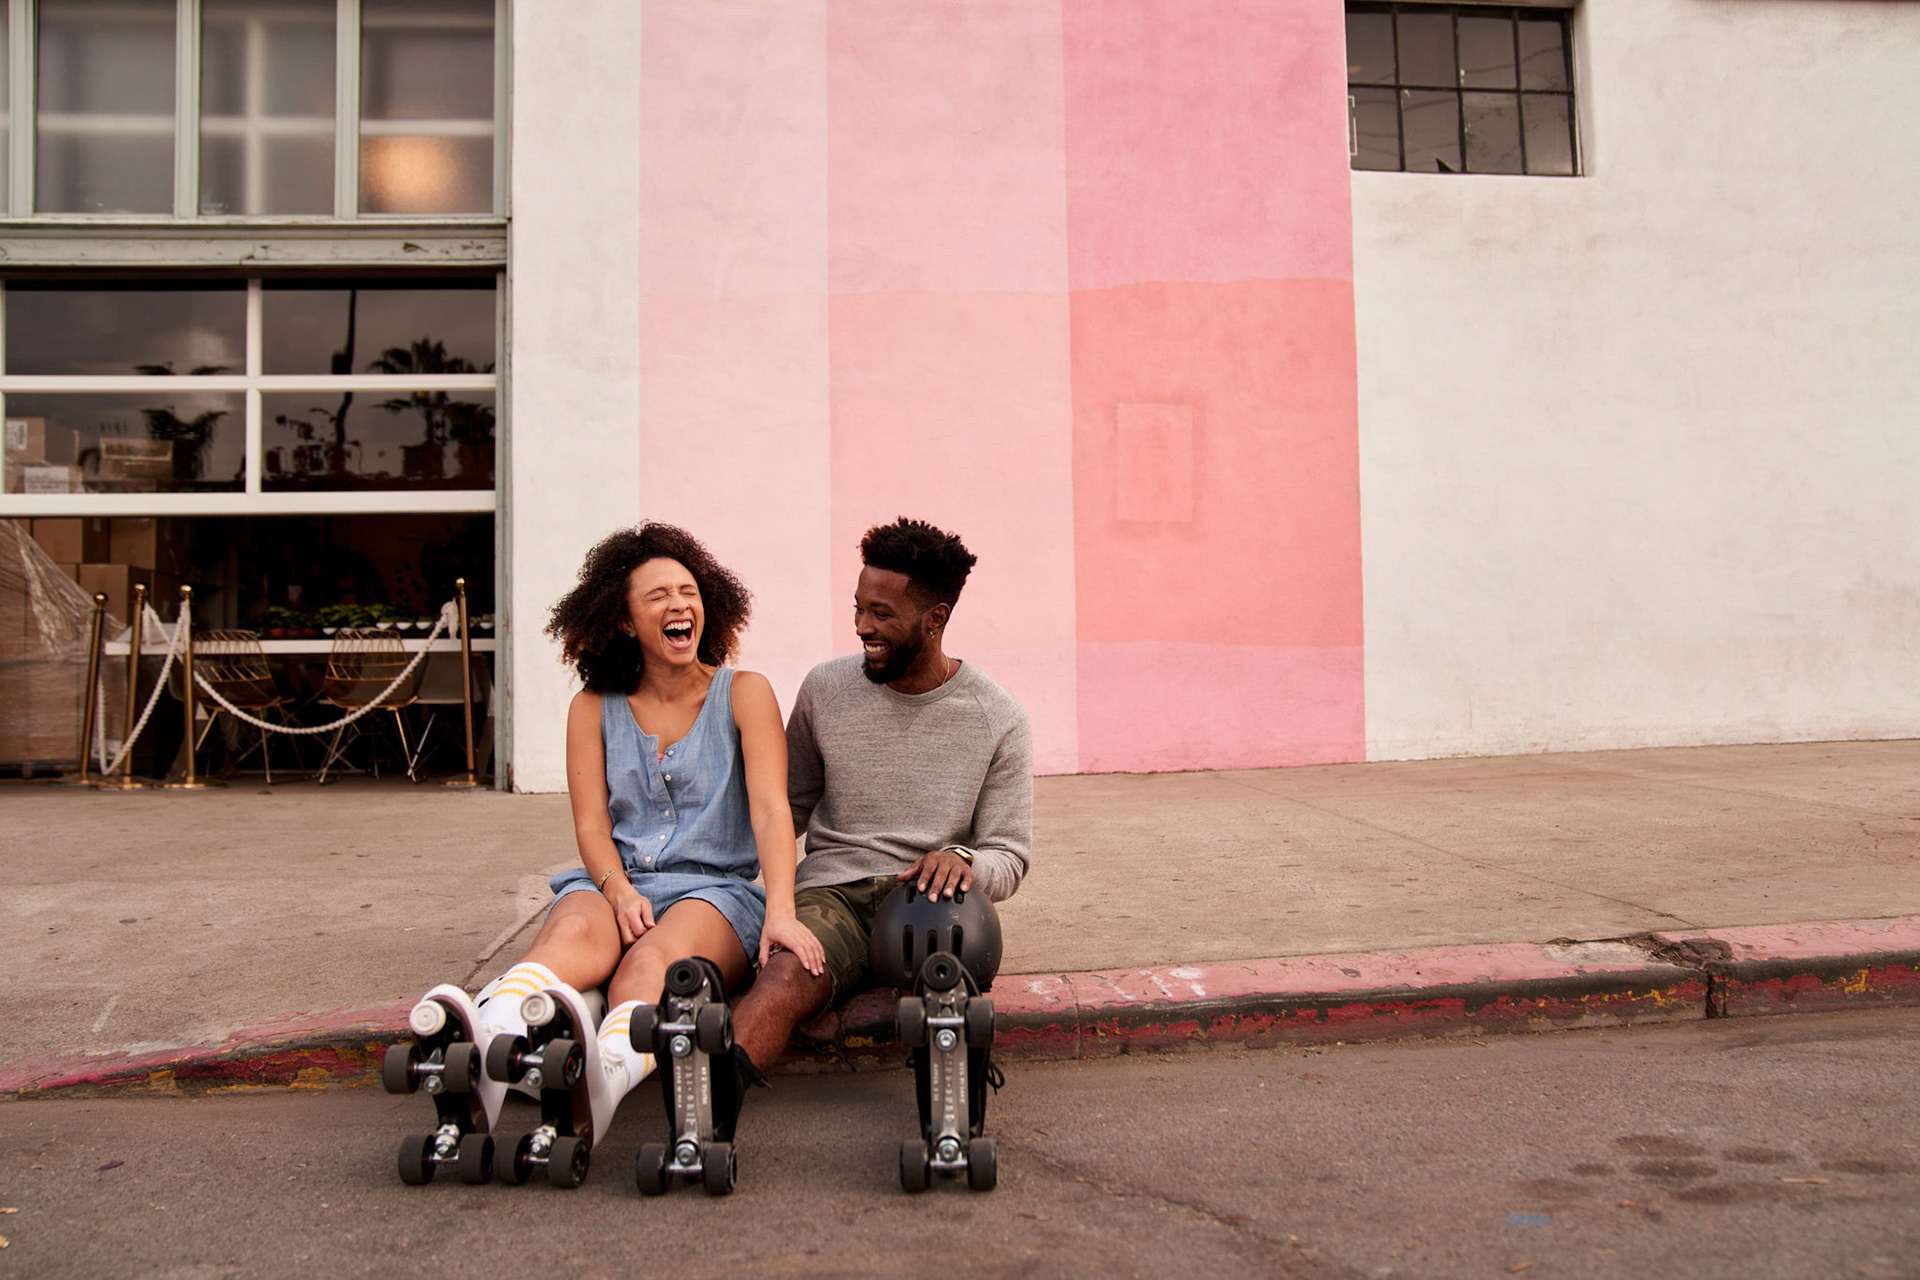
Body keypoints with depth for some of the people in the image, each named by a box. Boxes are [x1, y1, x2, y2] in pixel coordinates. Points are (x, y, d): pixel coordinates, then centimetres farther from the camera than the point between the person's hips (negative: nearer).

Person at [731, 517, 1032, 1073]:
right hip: (832, 891, -1)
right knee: (784, 980, -34)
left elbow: (1009, 859, 6)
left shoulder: (999, 718, 4)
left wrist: (963, 860, -18)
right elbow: (787, 810, 21)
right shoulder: (824, 689, 9)